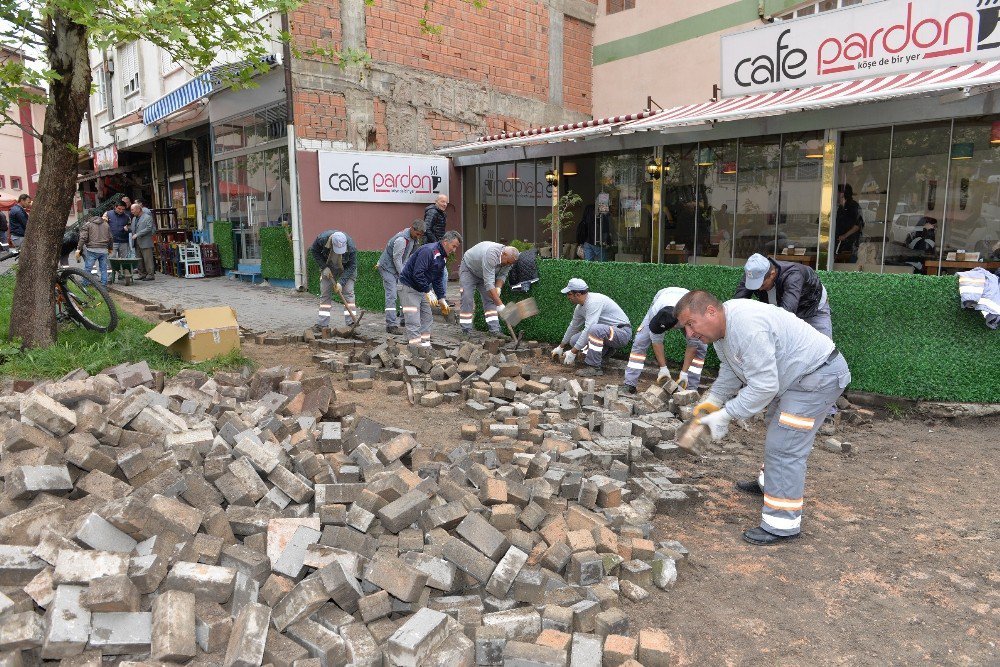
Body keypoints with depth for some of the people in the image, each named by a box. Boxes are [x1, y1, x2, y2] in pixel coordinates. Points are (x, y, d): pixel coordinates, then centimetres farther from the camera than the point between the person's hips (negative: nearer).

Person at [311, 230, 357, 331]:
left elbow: (352, 266, -23)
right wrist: (324, 267, -18)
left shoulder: (351, 247, -35)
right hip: (329, 267, 2)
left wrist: (341, 282, -29)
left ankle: (351, 323, -11)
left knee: (348, 292, -12)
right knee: (325, 293, 0)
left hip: (346, 268, -2)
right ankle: (321, 324, 5)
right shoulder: (322, 239, -31)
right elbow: (314, 251, -10)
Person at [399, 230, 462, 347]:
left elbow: (438, 280, 16)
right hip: (408, 286, -10)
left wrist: (441, 299, 11)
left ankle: (425, 344, 16)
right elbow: (417, 274, -29)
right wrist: (428, 292, -26)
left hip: (423, 288, 10)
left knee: (427, 319, 10)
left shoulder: (443, 257, 8)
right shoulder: (428, 251, -23)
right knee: (414, 322, -11)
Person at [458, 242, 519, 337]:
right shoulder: (491, 254, -43)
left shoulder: (509, 258, -20)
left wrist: (498, 288, -26)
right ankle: (466, 331, -11)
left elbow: (502, 275, -5)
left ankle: (495, 330, -7)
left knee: (490, 300, -4)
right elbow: (489, 283, -45)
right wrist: (500, 305, -46)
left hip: (486, 274, 7)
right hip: (469, 269, -7)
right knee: (467, 300, -14)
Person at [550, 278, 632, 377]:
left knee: (595, 329, -36)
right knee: (574, 340, -1)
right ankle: (607, 349, 15)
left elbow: (588, 329, -30)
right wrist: (560, 347, 30)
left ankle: (593, 367, -23)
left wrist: (573, 352, -27)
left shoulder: (594, 301, -25)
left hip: (622, 332, -9)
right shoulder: (580, 307, 4)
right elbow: (573, 327, 21)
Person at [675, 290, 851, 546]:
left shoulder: (747, 328, -34)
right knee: (776, 427, 28)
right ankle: (770, 482, 51)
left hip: (819, 376, -11)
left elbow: (763, 386, -32)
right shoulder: (721, 324, -1)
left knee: (783, 446, -13)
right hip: (798, 374, 11)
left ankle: (781, 525, -4)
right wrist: (712, 401, -3)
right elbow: (730, 370, 9)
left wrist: (724, 415, -27)